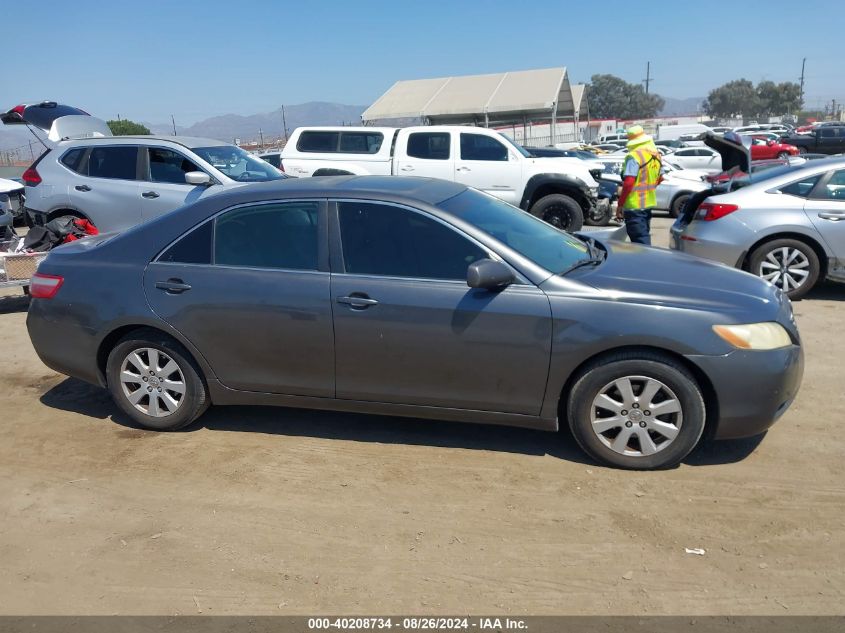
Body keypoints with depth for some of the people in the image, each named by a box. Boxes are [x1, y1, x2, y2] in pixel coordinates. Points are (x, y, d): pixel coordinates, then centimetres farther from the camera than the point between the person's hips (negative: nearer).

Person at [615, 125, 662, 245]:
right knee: (644, 235, 21)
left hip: (634, 205, -9)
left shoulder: (634, 156, -18)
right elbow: (659, 178, 19)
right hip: (649, 202, 9)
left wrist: (619, 204, -18)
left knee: (640, 240, -6)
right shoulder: (656, 154, 10)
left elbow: (628, 182, -24)